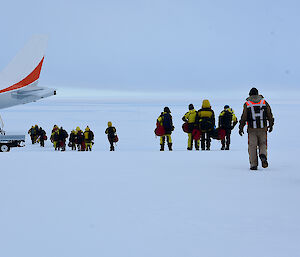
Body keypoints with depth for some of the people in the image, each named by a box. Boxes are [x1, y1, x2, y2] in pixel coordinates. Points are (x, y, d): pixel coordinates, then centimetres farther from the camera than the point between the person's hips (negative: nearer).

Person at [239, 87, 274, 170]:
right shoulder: (264, 102, 6)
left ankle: (253, 164, 1)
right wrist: (271, 125, 21)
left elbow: (243, 117, -2)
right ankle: (263, 155, -17)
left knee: (252, 146, 4)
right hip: (263, 128, 1)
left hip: (252, 129, -1)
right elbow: (270, 115, 9)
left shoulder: (247, 104, 0)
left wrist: (241, 128, 5)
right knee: (262, 144, 12)